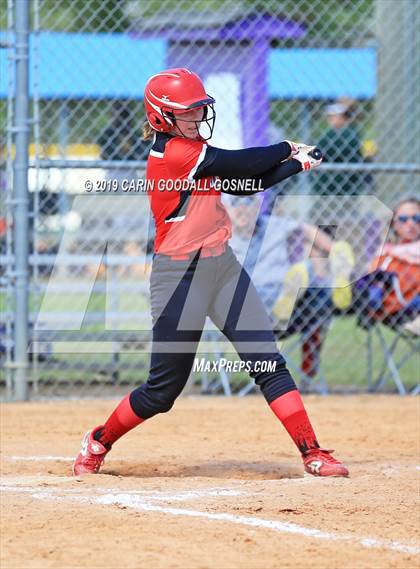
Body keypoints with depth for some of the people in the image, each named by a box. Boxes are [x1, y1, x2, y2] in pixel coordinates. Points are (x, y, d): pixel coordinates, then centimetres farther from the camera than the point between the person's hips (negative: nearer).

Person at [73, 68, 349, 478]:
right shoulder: (173, 153, -18)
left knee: (269, 363, -2)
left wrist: (294, 164, 1)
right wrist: (288, 148, 2)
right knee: (163, 389, 2)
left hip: (223, 266, 8)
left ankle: (312, 453, -3)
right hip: (178, 274, -8)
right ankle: (98, 442, 25)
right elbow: (242, 164, -15)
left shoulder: (193, 152, 9)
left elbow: (245, 183, 11)